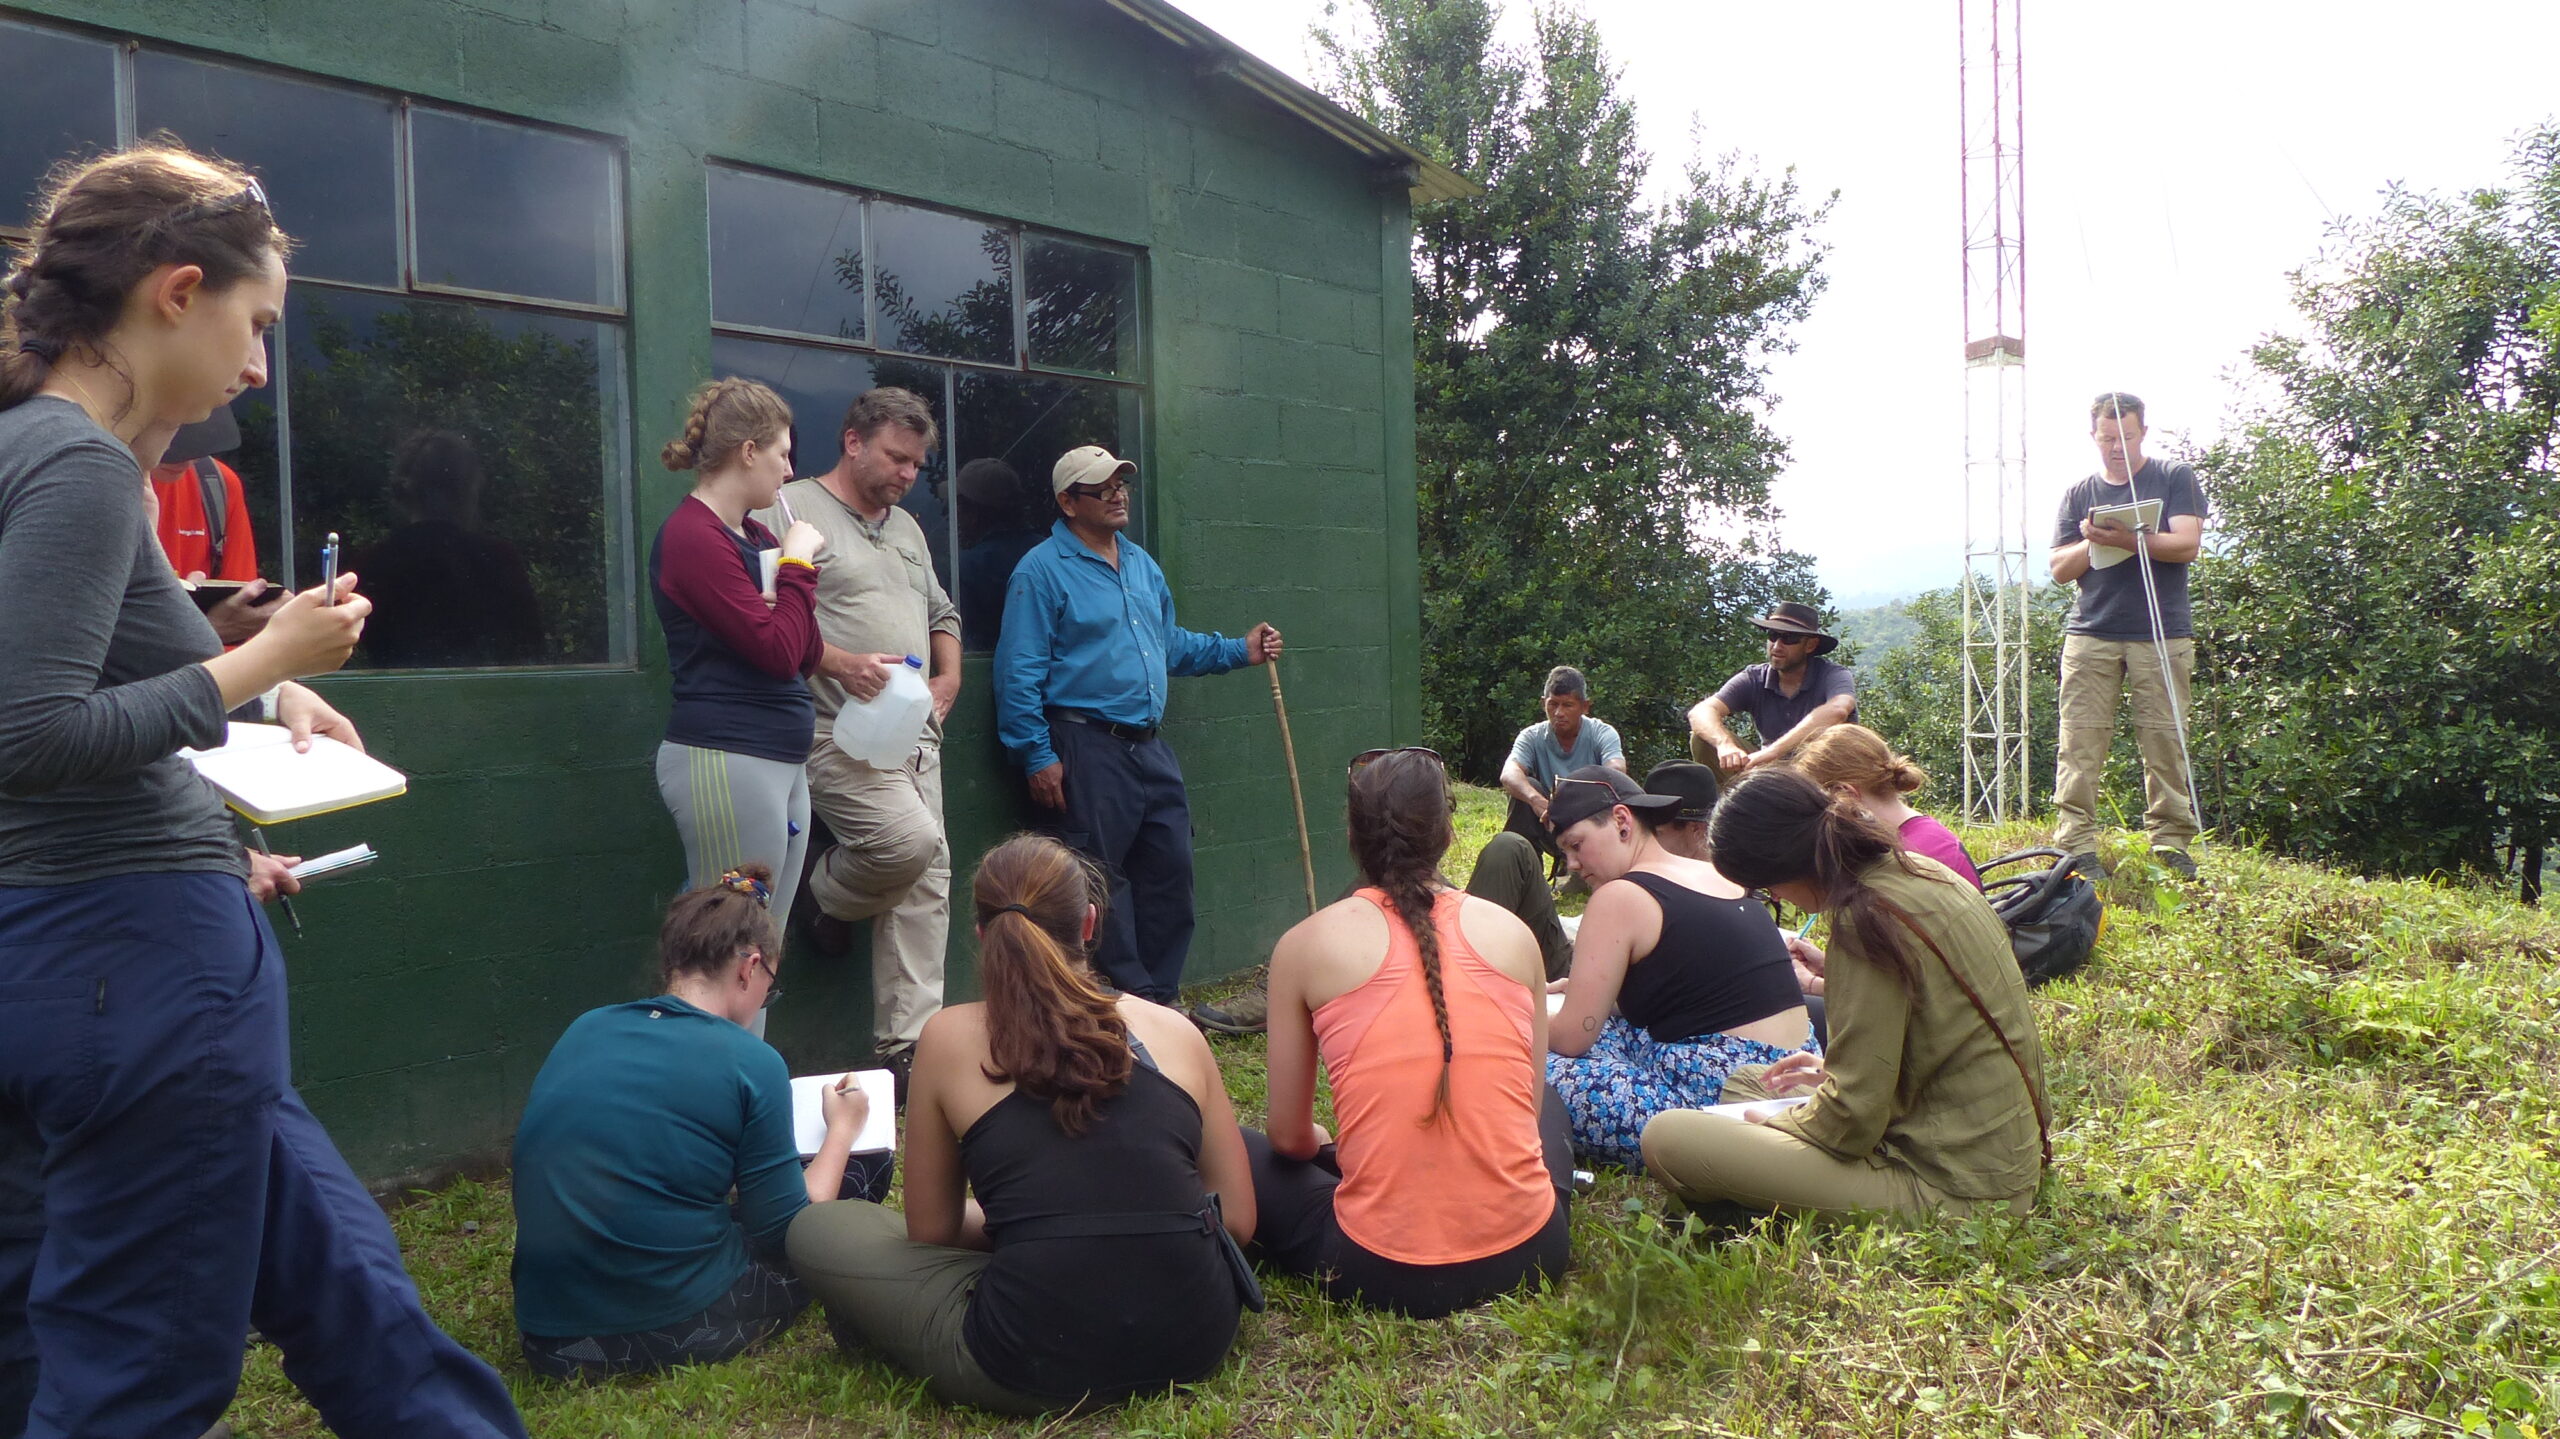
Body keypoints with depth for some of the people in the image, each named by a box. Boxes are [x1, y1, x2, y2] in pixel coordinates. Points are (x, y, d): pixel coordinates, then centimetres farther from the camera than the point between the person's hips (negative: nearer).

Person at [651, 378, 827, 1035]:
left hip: (778, 760, 10)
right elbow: (778, 650, -18)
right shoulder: (693, 536, -12)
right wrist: (797, 562, -7)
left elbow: (804, 654, 15)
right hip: (727, 761, -10)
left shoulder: (750, 534, 17)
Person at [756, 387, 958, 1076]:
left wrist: (948, 678, 13)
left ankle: (906, 1045, 10)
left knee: (927, 879, 2)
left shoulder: (907, 527, 22)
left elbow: (942, 615, 31)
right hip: (841, 734, -8)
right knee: (910, 840, -24)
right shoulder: (791, 510, -3)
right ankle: (828, 899, 11)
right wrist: (839, 663, -23)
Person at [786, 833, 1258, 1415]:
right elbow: (1238, 1218, 10)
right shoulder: (1173, 1030, 6)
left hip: (1041, 1370, -3)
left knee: (814, 1228, 15)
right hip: (1198, 1342, 3)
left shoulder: (950, 1038, 1)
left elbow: (931, 1231, 11)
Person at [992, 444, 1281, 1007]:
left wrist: (1239, 650, 19)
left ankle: (1161, 997, 20)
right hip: (1088, 745, -8)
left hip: (1150, 745, 8)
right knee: (1102, 882, -2)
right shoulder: (1042, 571, -7)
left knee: (1170, 868, 8)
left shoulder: (1141, 563, 17)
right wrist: (1037, 757, -15)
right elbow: (1019, 675, -10)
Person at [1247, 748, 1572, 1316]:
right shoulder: (1511, 932, 4)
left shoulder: (1306, 945, -2)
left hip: (1385, 1273, -3)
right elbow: (1527, 1105, 12)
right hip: (1526, 1255, 3)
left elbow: (1289, 1138, 5)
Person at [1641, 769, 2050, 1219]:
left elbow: (1853, 1120, -20)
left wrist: (1772, 1125, -2)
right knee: (1743, 1081, 25)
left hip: (1952, 1190, -10)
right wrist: (1834, 1071, 21)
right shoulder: (1922, 874, 6)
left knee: (1666, 1139, -16)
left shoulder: (1868, 918, -22)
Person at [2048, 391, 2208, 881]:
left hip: (2163, 634, -2)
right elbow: (2059, 568, 12)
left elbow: (2187, 544, -4)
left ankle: (2171, 844, 4)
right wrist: (2093, 544, -8)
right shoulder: (2079, 493, 16)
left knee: (2165, 740, -3)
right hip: (2090, 634, 2)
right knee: (2081, 743, -6)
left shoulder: (2175, 478, 10)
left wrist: (2132, 539, -19)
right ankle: (2076, 846, -4)